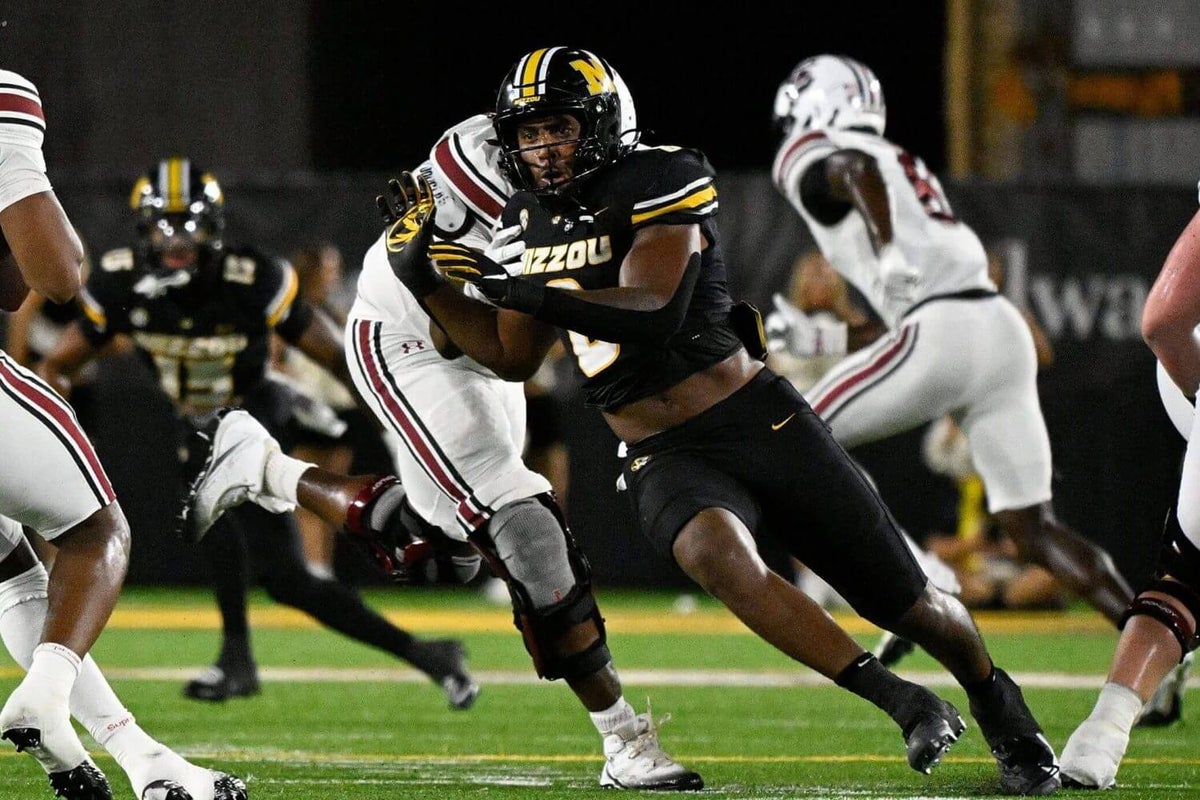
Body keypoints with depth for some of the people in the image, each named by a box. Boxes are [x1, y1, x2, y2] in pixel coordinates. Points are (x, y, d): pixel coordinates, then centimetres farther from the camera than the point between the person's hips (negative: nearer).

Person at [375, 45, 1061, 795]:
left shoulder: (661, 184, -12)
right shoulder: (530, 221, 8)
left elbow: (653, 313, -26)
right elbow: (512, 358, 18)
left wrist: (515, 287, -32)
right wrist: (425, 280, 5)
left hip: (761, 422, -3)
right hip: (665, 460, 3)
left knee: (906, 601, 3)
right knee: (714, 550, -34)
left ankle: (1000, 707, 36)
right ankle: (904, 703, -27)